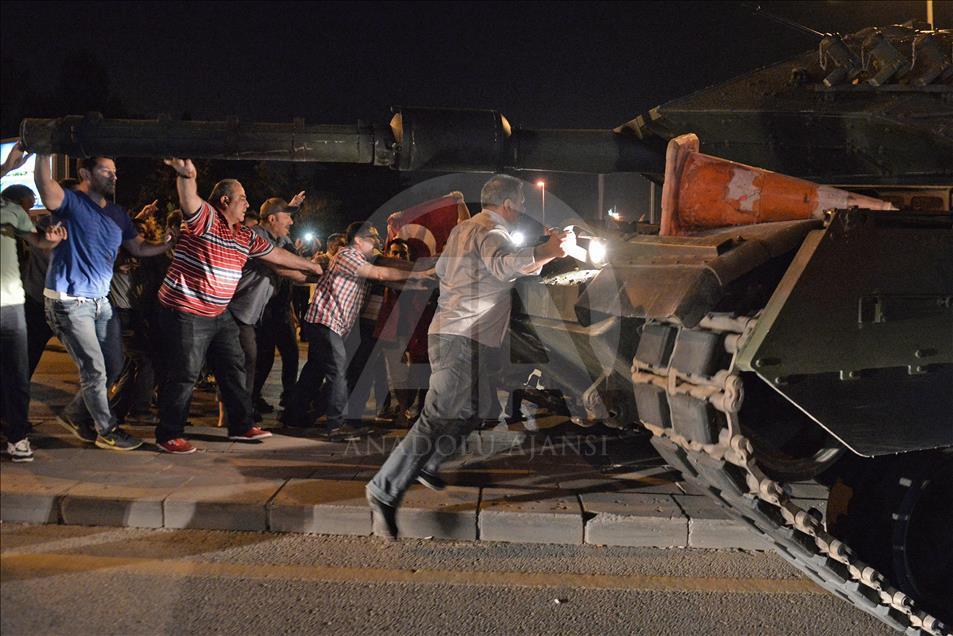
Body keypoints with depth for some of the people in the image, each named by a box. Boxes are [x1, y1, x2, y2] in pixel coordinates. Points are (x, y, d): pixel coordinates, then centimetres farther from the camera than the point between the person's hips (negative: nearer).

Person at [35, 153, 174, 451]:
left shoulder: (118, 214, 11)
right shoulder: (71, 202, -11)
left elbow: (139, 247, 17)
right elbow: (45, 187, -33)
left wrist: (170, 244, 4)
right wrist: (43, 152, -43)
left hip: (100, 301, 8)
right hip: (69, 302, -8)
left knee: (113, 364, 14)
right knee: (94, 370, -2)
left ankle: (75, 415, 32)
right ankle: (107, 431, 14)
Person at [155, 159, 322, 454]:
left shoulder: (245, 236, 11)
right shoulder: (204, 218, -12)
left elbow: (276, 254, 21)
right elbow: (190, 201, -34)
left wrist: (310, 266, 28)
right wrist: (187, 176, -55)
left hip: (219, 314, 9)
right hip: (186, 312, -9)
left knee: (234, 368, 12)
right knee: (184, 374, -5)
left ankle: (240, 426, 24)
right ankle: (169, 435, 9)